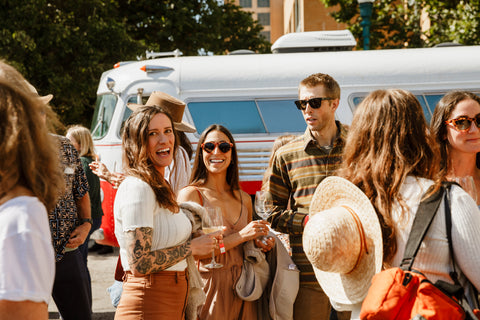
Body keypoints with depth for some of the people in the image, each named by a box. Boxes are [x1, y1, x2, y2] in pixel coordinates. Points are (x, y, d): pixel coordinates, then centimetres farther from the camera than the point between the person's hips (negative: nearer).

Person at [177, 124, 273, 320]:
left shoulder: (244, 199, 13)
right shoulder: (191, 194, -4)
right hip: (210, 288, -5)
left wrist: (260, 244, 4)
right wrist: (240, 236, -15)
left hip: (242, 289, 5)